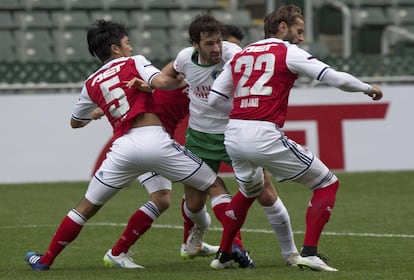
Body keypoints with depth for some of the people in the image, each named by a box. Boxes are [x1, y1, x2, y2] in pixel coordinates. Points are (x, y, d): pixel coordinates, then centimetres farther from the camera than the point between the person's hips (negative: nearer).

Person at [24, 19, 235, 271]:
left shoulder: (92, 83, 20)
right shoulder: (134, 62, 9)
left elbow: (76, 122, 34)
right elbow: (161, 82, -11)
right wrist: (181, 82, 9)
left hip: (123, 147, 3)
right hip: (154, 139, -3)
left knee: (87, 207, 18)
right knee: (214, 186, 7)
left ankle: (46, 259, 22)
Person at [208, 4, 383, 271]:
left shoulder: (240, 55, 17)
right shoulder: (289, 52, 1)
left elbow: (215, 99, 18)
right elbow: (337, 79, -2)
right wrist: (368, 88, 16)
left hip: (233, 136, 6)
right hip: (264, 137, -6)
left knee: (250, 190, 36)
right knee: (327, 184, 7)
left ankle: (223, 255, 36)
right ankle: (309, 252, -5)